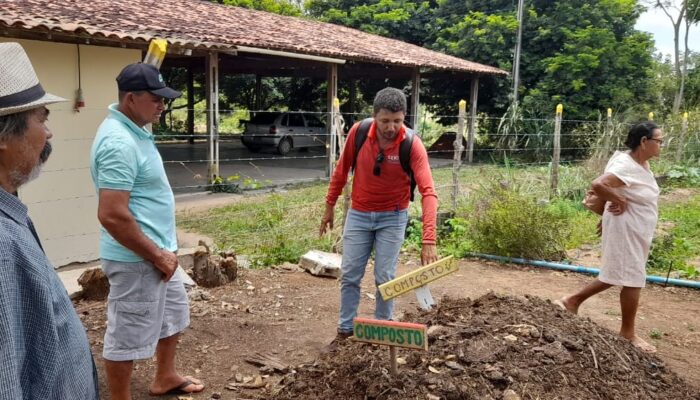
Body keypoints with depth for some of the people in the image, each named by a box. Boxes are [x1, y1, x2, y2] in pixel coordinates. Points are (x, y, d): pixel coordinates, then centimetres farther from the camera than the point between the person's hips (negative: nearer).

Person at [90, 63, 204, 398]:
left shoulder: (134, 129, 5)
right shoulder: (119, 143, -26)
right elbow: (111, 215, -30)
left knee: (172, 313, 26)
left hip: (158, 250, 11)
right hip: (136, 260, -11)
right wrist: (157, 256, -20)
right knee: (127, 334, 5)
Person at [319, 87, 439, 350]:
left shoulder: (412, 145, -23)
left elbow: (428, 192, -30)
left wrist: (429, 241, -40)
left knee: (385, 278, 3)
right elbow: (341, 170, 1)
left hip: (392, 217, -2)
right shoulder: (358, 132, -15)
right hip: (358, 214, 2)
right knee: (349, 275, 6)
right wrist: (329, 206, 6)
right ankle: (345, 331, 20)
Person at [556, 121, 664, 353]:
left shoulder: (642, 164, 7)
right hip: (625, 229, -10)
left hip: (637, 230, 10)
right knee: (633, 278, 1)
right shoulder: (626, 166, -24)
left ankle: (573, 301, 26)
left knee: (617, 275, 18)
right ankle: (628, 332, 17)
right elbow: (598, 184, -37)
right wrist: (617, 201, -24)